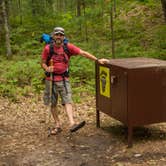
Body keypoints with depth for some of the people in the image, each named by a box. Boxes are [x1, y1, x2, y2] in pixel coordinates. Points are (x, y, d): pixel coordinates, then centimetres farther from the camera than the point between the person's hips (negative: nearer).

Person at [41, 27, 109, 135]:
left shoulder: (68, 47, -2)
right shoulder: (48, 48, -4)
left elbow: (83, 53, -4)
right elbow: (43, 63, 3)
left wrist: (97, 60, -9)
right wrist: (47, 68, -20)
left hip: (64, 79, 0)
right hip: (51, 79, 0)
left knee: (67, 101, -13)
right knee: (53, 103, 7)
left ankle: (72, 124, -23)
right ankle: (58, 125, 20)